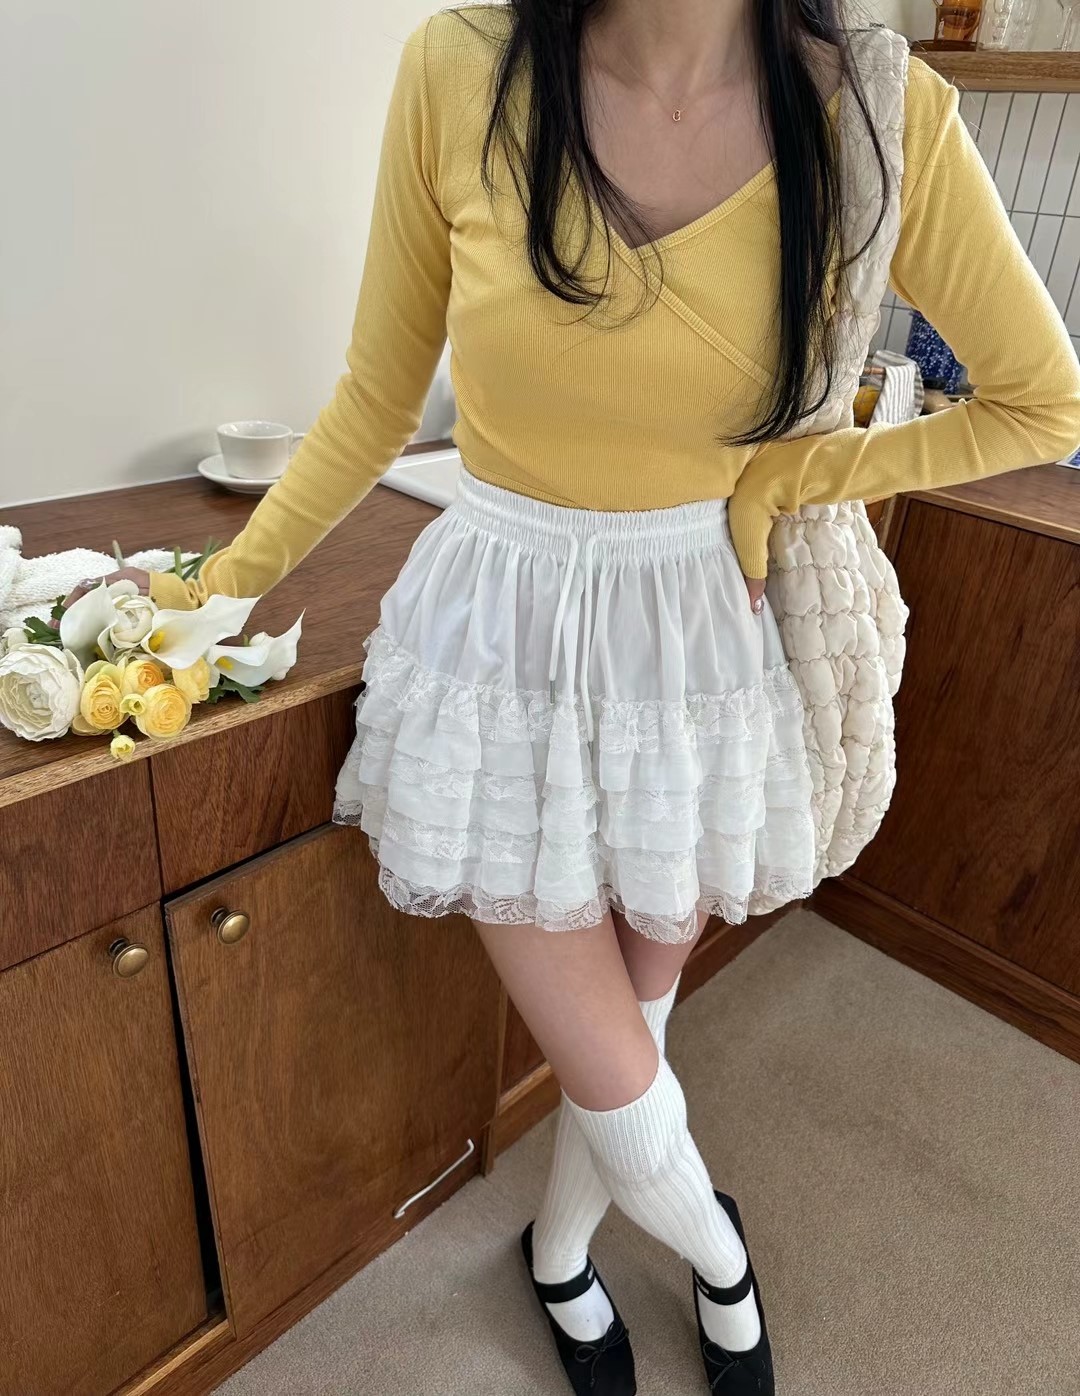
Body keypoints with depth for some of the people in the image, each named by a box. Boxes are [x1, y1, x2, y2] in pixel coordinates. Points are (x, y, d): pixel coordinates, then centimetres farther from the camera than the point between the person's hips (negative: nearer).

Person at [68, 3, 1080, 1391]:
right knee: (613, 1077, 8)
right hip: (504, 647, -1)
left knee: (638, 1007, 19)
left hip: (697, 646, 2)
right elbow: (377, 396, 2)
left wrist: (792, 474, -3)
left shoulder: (880, 117, -9)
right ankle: (718, 1255, 48)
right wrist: (227, 579, 6)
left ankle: (559, 1257, 53)